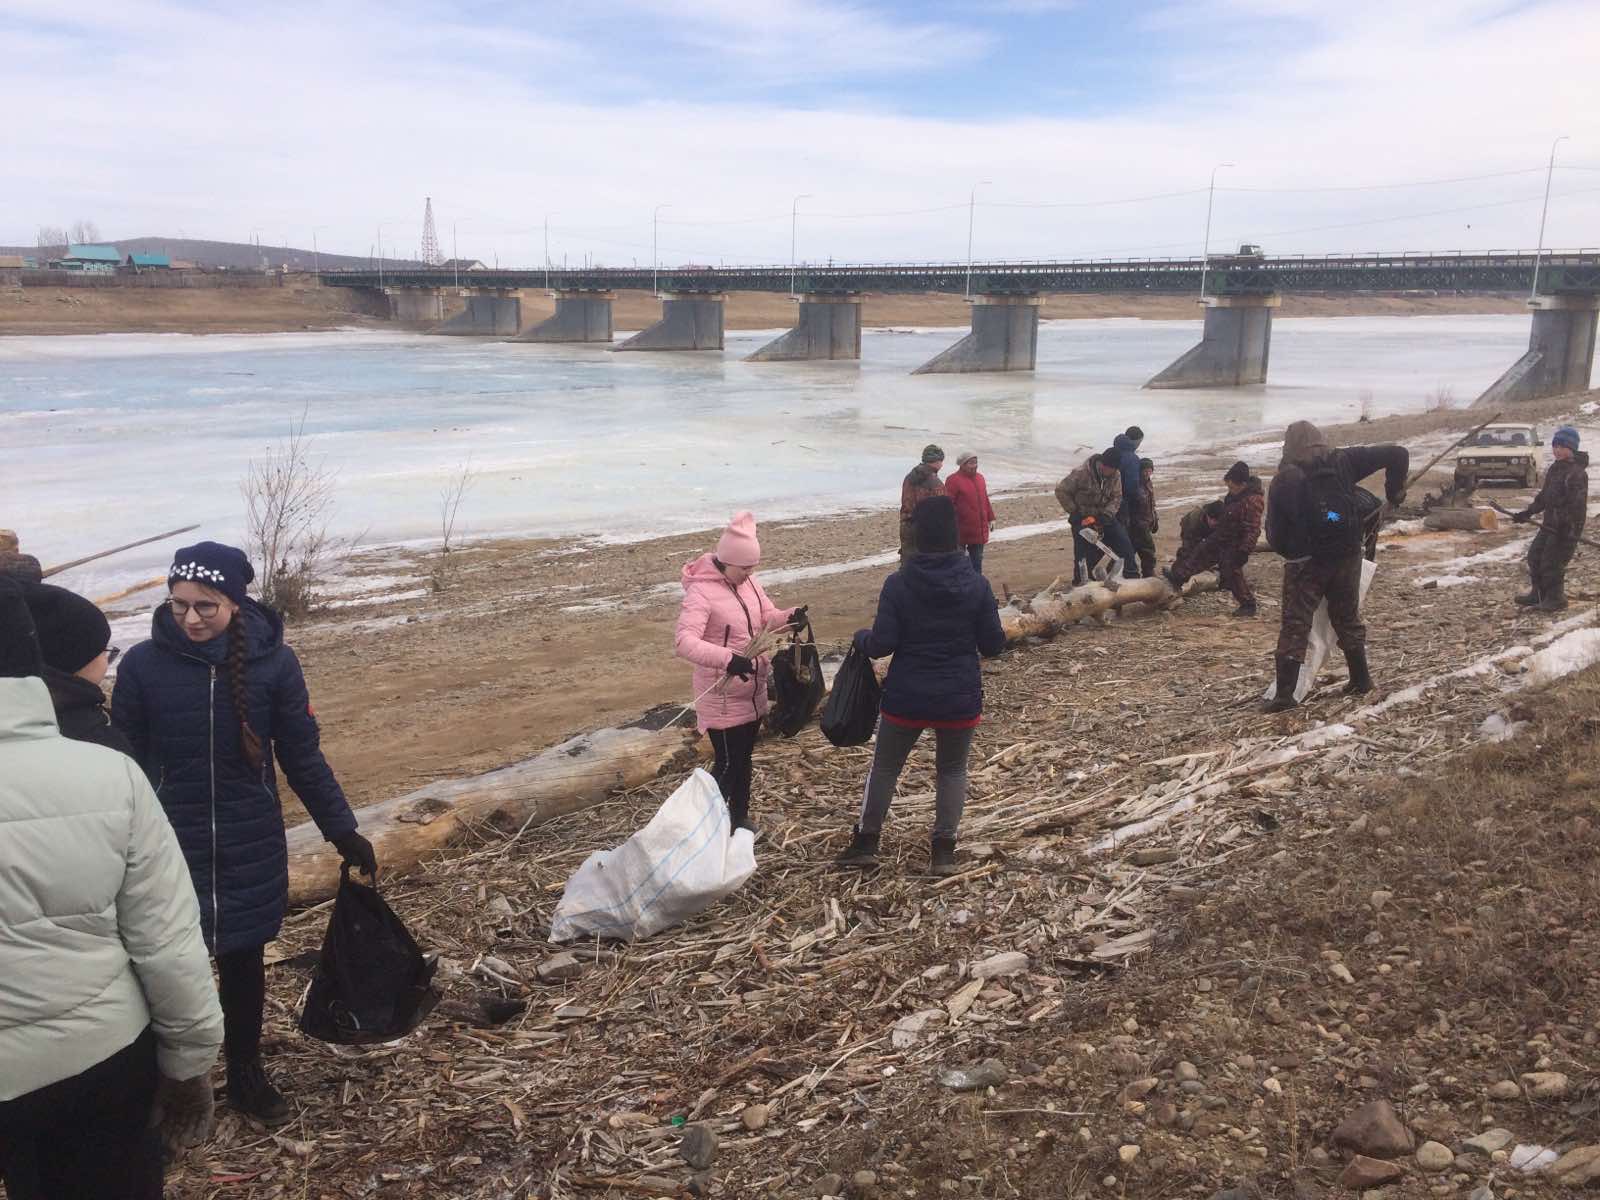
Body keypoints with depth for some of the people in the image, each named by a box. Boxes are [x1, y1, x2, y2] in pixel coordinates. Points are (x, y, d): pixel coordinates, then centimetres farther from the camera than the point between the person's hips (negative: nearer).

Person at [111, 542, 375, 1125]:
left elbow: (303, 757, -2)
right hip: (168, 847, -1)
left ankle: (246, 1071, 34)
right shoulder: (143, 663, -10)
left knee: (244, 961, 14)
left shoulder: (273, 662, -10)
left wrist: (344, 832, -1)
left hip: (251, 849, 1)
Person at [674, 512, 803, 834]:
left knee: (745, 758, 20)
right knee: (727, 763, -1)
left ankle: (740, 819, 36)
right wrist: (727, 659, -44)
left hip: (752, 692, 8)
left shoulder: (748, 582, 2)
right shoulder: (701, 592, -22)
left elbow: (768, 617, 10)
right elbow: (683, 641, -33)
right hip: (722, 698, -7)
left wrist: (791, 617, -13)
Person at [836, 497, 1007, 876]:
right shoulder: (977, 585, -8)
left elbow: (881, 645, -12)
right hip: (960, 699, 1)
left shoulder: (898, 585, -12)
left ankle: (866, 841, 25)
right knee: (952, 770, 19)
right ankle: (944, 850, 17)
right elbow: (993, 645, -4)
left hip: (906, 698, -1)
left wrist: (860, 637, 9)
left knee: (885, 766, 17)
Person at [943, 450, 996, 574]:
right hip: (961, 531, -7)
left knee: (977, 560, 14)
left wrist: (991, 518, 18)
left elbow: (985, 500, 20)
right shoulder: (953, 480, -12)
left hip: (980, 530, 7)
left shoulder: (980, 478, 12)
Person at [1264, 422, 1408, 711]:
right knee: (1348, 618, 19)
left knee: (1294, 625, 0)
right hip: (1347, 557, 3)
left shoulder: (1284, 479, -6)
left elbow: (1274, 534, -4)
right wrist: (1395, 490, 11)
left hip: (1305, 562, -3)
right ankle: (1360, 679, 29)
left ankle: (1284, 694, -4)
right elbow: (1398, 454, -2)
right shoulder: (1344, 462, -1)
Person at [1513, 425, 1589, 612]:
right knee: (1534, 555, 15)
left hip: (1565, 528, -9)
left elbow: (1578, 506, -21)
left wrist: (1573, 533, -25)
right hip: (1549, 524, 9)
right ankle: (1538, 593, 29)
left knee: (1552, 563, -6)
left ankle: (1555, 599, 9)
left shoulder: (1577, 473, -17)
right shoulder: (1555, 468, 12)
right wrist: (1528, 513, 21)